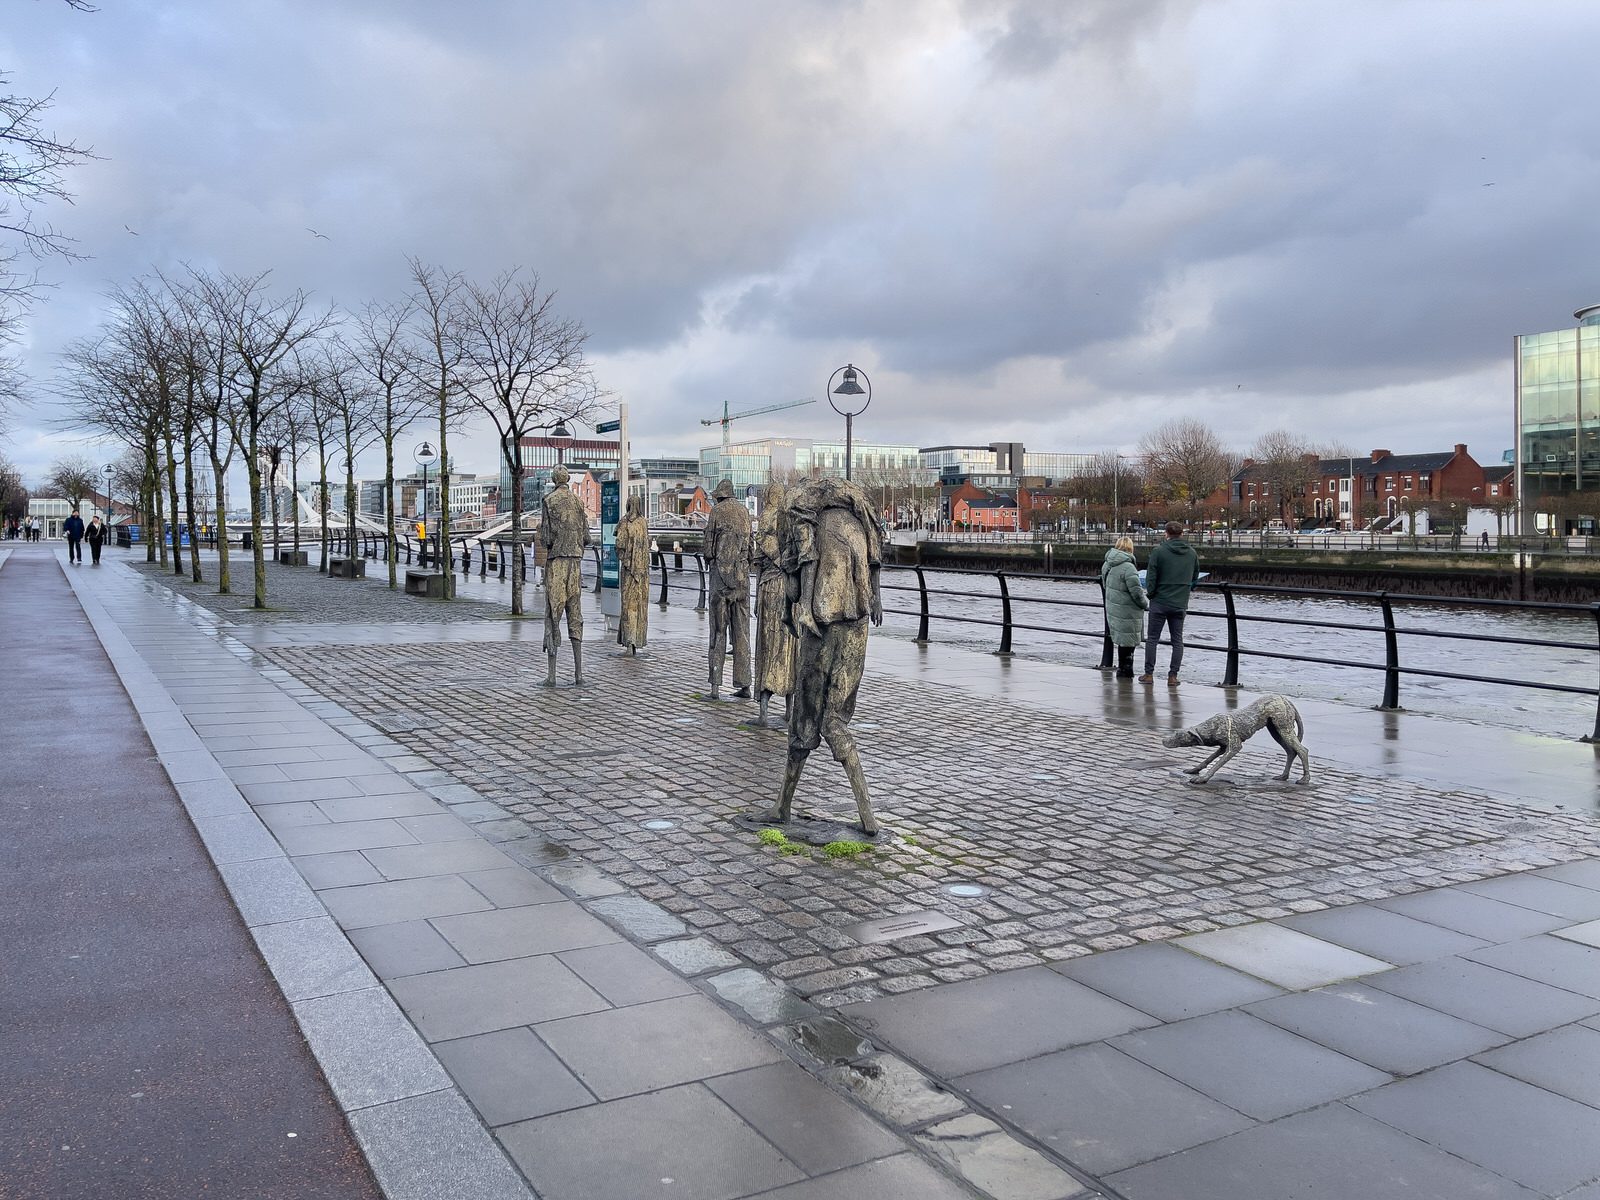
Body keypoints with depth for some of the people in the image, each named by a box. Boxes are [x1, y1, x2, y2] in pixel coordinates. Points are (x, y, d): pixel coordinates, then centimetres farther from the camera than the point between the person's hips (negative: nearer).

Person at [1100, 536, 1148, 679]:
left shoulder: (1107, 564, 5)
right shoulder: (1128, 567, -21)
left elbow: (1105, 585, 17)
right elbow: (1136, 592, -19)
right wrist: (1146, 603, -1)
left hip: (1112, 607, 8)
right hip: (1127, 611, -8)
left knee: (1122, 639, 17)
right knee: (1128, 640, 4)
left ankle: (1123, 669, 23)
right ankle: (1125, 670, 10)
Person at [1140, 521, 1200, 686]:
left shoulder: (1159, 551, -12)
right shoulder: (1192, 553, 3)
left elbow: (1151, 577, -11)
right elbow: (1195, 577, 13)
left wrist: (1150, 594, 4)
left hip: (1160, 602, -3)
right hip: (1180, 604, 3)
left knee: (1152, 638, 7)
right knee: (1177, 640, 9)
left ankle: (1149, 674, 8)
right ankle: (1173, 676, 7)